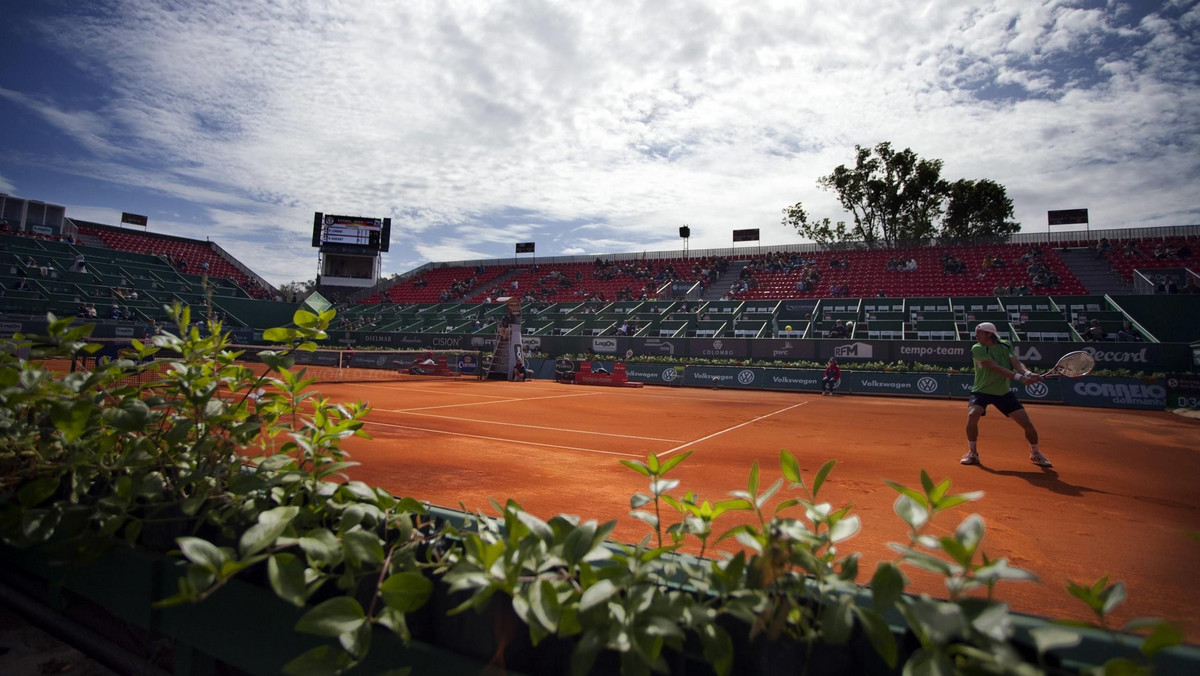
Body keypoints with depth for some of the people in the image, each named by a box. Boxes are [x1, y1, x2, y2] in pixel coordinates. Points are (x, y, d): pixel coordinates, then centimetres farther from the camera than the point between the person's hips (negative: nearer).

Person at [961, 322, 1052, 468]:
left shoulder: (1005, 346, 2)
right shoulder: (977, 349, -13)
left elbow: (1016, 363, -10)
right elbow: (995, 367, -22)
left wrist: (1028, 373, -32)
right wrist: (1020, 377, -30)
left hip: (1004, 392, 4)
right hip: (982, 391, -4)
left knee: (1027, 423, -1)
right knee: (972, 414, -29)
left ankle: (1035, 454, 28)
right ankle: (972, 453, -9)